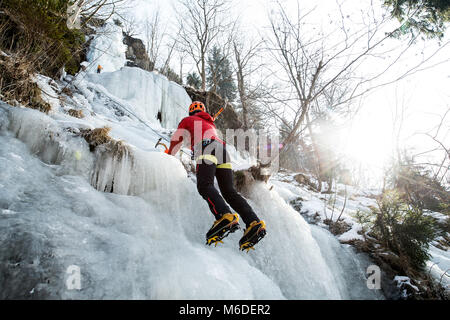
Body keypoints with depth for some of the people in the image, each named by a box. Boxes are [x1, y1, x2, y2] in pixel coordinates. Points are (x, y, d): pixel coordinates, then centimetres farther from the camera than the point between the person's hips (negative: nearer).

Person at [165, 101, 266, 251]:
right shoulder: (211, 124, 40)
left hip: (207, 148, -6)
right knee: (229, 191, -3)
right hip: (222, 149, 6)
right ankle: (254, 222, -20)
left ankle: (225, 216, -48)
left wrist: (169, 154, 49)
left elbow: (176, 140, 31)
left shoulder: (187, 120, 26)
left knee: (205, 186, -22)